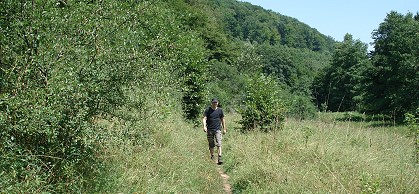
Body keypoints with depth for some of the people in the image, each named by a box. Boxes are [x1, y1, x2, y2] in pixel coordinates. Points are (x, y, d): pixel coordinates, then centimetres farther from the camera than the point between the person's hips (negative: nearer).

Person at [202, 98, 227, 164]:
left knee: (219, 144, -12)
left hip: (217, 129, 0)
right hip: (210, 130, 0)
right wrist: (204, 126, -24)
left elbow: (222, 119, 15)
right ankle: (212, 157, 24)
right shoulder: (208, 110, 1)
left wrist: (224, 128, 16)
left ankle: (220, 158, -16)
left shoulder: (220, 110, 6)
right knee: (211, 145, 9)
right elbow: (204, 118, -7)